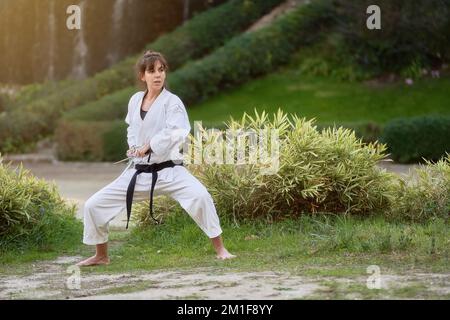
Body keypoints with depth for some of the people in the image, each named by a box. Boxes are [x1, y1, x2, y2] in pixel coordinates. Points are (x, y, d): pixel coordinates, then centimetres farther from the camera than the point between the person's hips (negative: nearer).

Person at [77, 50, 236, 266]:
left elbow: (175, 131, -23)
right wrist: (133, 147, 3)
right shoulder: (135, 100, 6)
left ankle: (219, 249, -18)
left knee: (200, 196, -32)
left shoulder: (171, 101, -9)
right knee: (93, 206, 4)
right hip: (138, 172, 5)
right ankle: (101, 256, 25)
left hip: (168, 170, -5)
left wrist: (148, 146, -18)